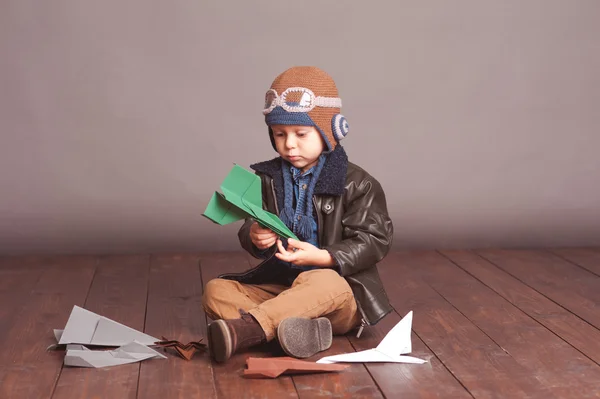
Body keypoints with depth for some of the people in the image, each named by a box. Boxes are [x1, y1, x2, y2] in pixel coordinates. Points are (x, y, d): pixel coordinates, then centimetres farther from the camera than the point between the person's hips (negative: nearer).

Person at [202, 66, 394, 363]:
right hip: (277, 283, 5)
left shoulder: (357, 184, -4)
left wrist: (321, 257, -21)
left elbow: (374, 241, -7)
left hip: (338, 290, -4)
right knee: (216, 291, -18)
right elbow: (250, 231, 9)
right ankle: (299, 330, -40)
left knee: (323, 283, -40)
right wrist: (255, 238, -17)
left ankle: (245, 329, -48)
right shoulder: (267, 179, 8)